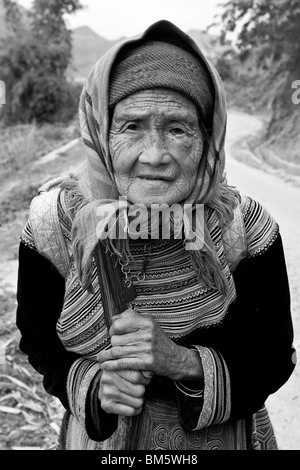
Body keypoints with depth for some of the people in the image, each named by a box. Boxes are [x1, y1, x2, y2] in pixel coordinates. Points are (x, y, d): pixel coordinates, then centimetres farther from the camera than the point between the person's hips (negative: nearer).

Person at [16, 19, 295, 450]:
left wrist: (184, 362, -29)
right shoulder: (56, 221, -19)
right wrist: (91, 383, -24)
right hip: (99, 437, 1)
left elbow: (273, 358, -12)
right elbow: (37, 338, -6)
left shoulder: (245, 228, -21)